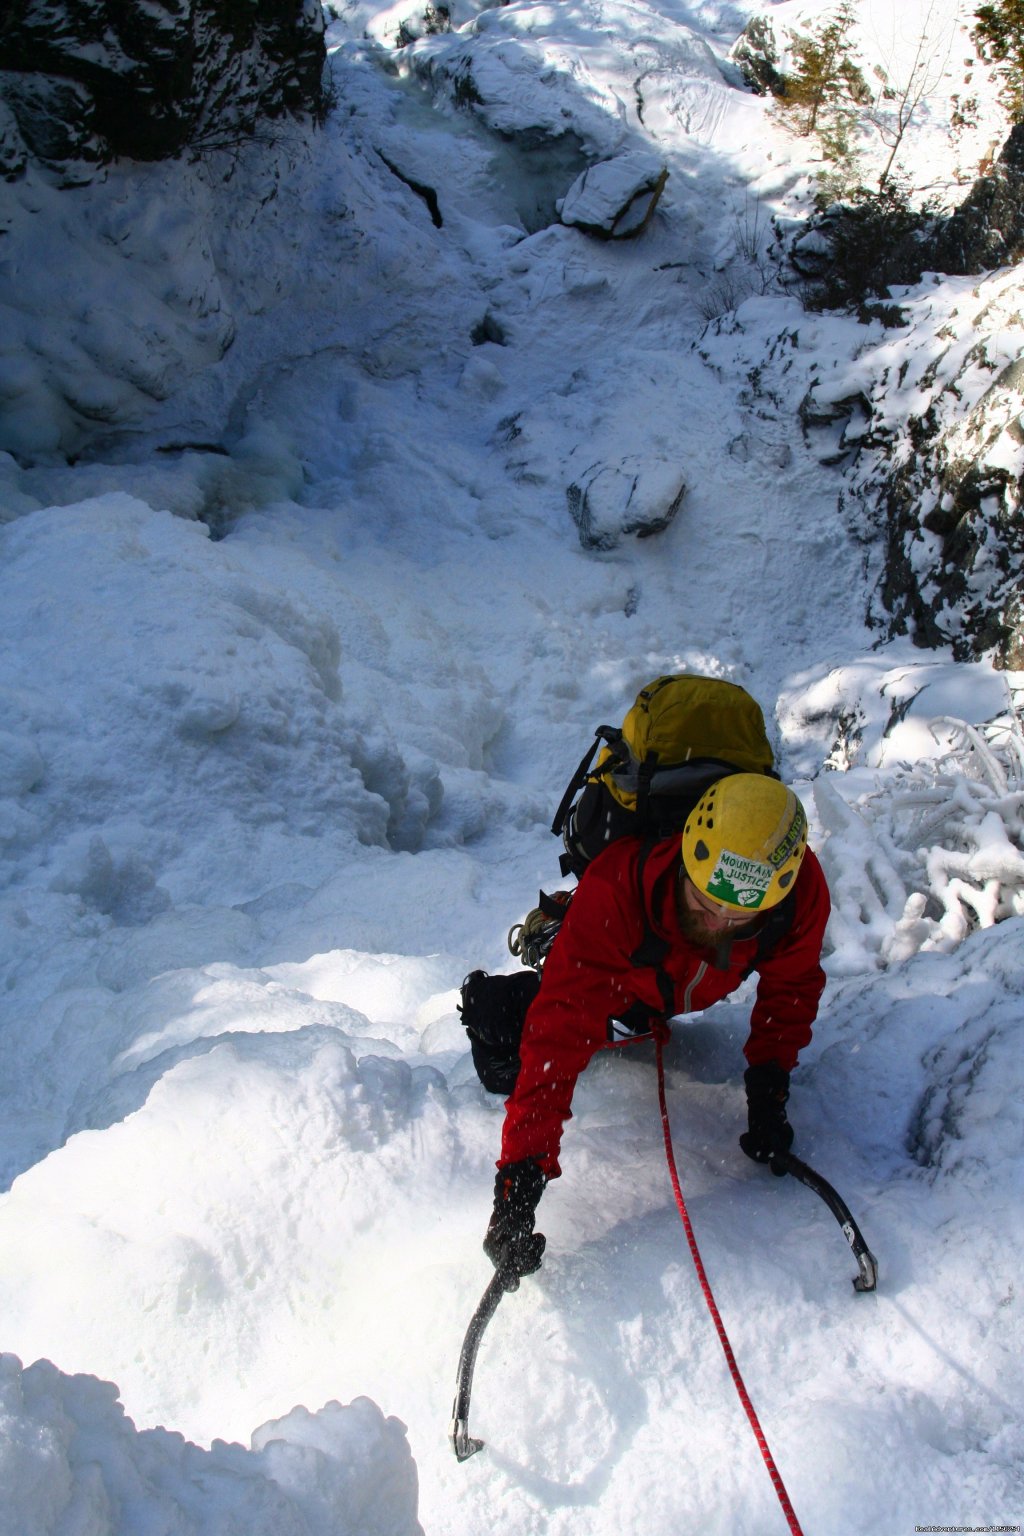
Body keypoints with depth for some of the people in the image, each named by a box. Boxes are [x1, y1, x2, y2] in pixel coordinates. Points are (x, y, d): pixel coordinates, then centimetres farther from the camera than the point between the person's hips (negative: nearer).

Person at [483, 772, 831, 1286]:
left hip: (701, 989, 2)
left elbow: (790, 989, -17)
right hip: (616, 975, -2)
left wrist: (769, 1089, -29)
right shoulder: (615, 889, -50)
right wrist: (520, 1176, -56)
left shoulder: (802, 893, -39)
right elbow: (559, 1036, -51)